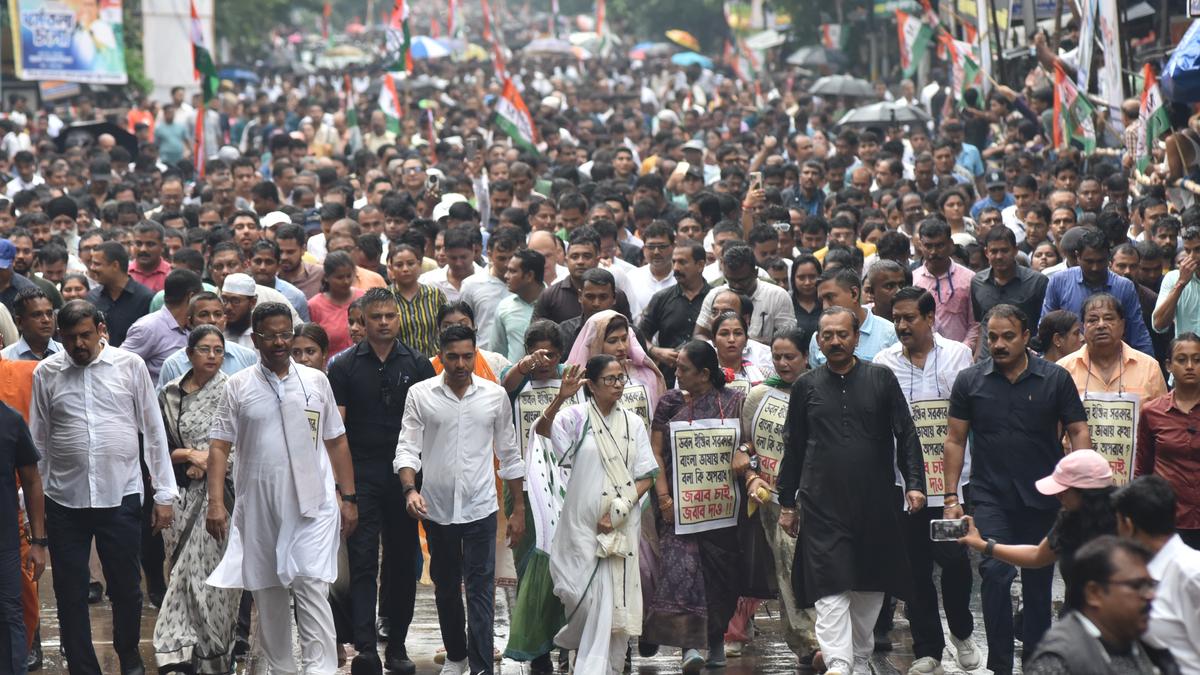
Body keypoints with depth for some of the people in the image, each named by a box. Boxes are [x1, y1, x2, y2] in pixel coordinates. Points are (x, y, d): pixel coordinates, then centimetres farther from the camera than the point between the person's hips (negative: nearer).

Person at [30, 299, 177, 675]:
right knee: (70, 594, 5)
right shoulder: (46, 374, 3)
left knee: (126, 587, 9)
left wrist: (164, 493, 1)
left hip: (121, 496, -1)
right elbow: (38, 440, 8)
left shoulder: (130, 366, 0)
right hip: (64, 500, 1)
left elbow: (154, 431, 3)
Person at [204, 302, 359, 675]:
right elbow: (219, 447, 1)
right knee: (268, 596, 9)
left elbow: (337, 442, 10)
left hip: (312, 505, -1)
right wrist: (215, 502, -9)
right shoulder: (238, 386, 4)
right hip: (258, 508, 1)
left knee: (312, 589, -11)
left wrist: (348, 498, 6)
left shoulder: (315, 381, 6)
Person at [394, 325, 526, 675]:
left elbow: (509, 455, 7)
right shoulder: (420, 394, -2)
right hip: (437, 508, 1)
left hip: (480, 508, -1)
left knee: (480, 590, -7)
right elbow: (407, 448, -4)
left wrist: (518, 508, 7)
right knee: (445, 587, 15)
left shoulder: (495, 395, 0)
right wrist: (409, 489, -22)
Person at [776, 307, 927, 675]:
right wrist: (786, 503, 11)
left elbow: (906, 435, 5)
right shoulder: (806, 386, 7)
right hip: (823, 504, -1)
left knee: (870, 587, 9)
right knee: (831, 588, -11)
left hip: (876, 504, 1)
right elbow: (793, 449, 12)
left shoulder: (881, 379, 5)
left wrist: (914, 484, -7)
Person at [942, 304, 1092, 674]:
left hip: (1042, 498, 1)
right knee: (996, 572, -16)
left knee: (1039, 581, 10)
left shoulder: (1054, 378, 0)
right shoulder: (970, 380, 1)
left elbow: (1078, 432, 1)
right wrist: (951, 497, 1)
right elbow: (955, 440, 5)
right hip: (991, 497, -1)